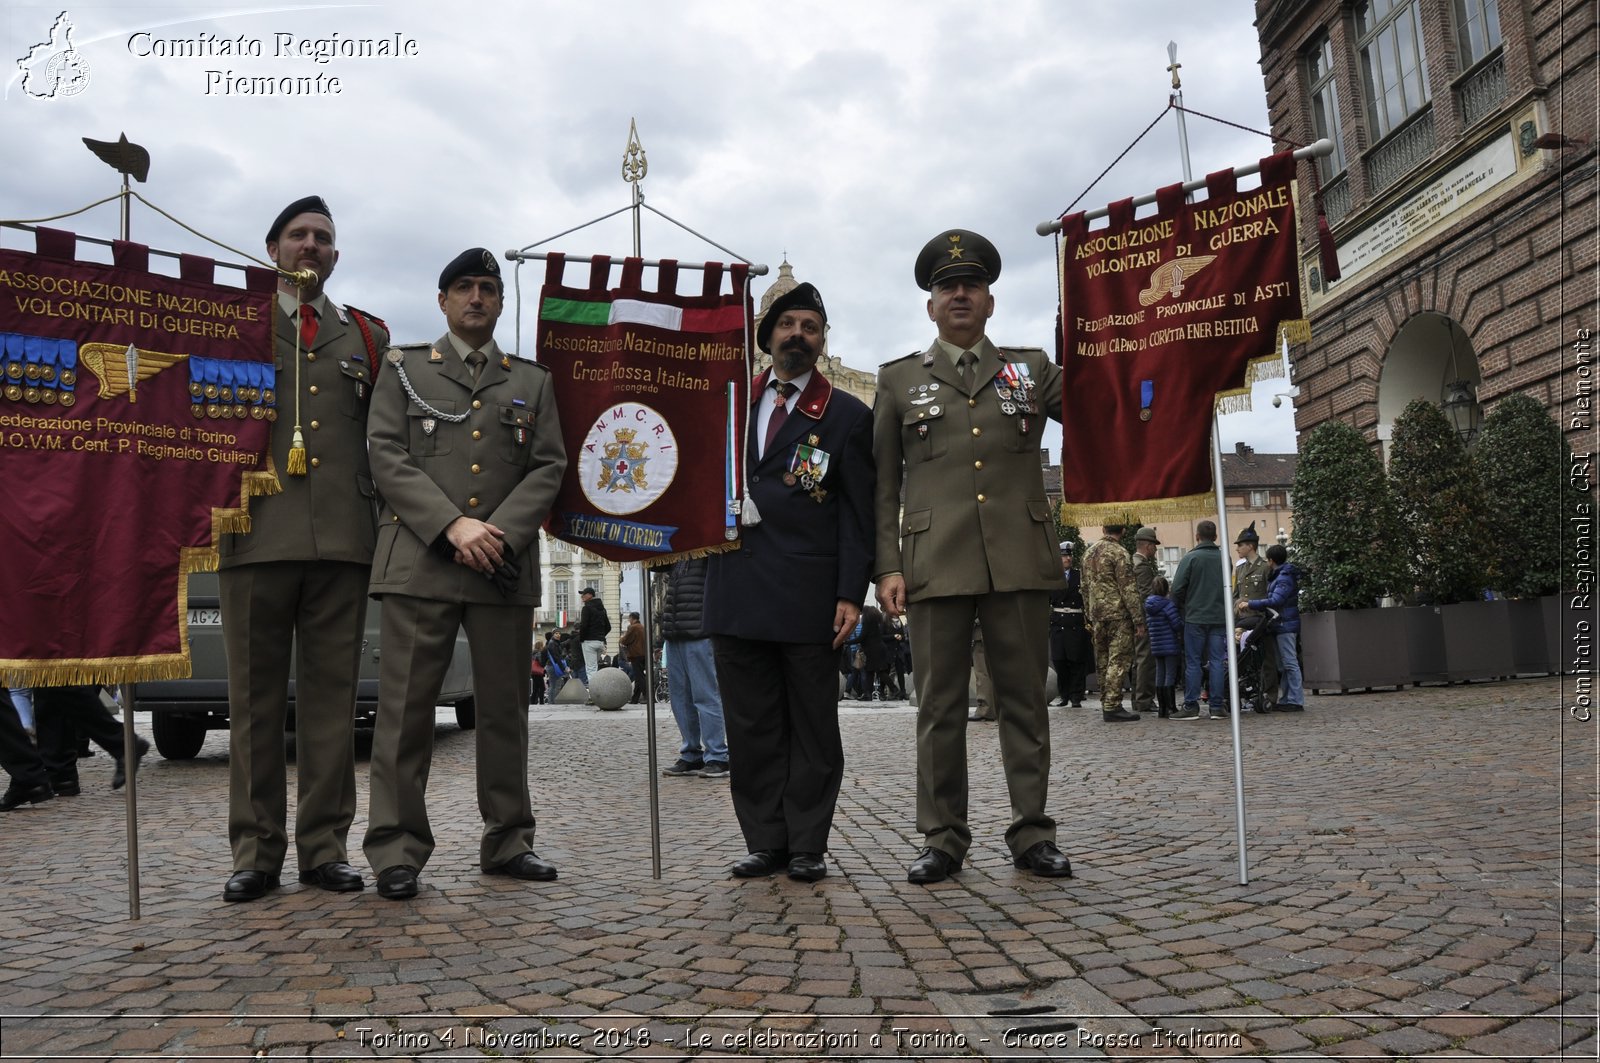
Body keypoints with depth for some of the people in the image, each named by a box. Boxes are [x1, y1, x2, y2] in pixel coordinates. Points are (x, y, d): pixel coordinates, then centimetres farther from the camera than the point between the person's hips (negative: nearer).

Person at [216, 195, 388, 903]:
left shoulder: (368, 336, 19)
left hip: (344, 539, 1)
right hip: (255, 534, -1)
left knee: (333, 696, 2)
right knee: (255, 697, 1)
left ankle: (325, 848, 9)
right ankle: (256, 852, 9)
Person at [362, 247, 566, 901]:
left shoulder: (533, 382, 19)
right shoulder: (403, 369, 13)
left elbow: (549, 468, 9)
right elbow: (387, 456, 1)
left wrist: (500, 532, -8)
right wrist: (454, 526, -12)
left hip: (505, 566, 2)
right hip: (419, 560, -2)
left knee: (505, 706, 6)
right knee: (406, 706, -4)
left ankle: (508, 843, 16)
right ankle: (397, 851, 4)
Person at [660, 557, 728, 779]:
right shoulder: (674, 556, 17)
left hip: (699, 634, -7)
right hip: (673, 634, 7)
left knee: (706, 696, -5)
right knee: (680, 698, 9)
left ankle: (716, 758, 1)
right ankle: (691, 757, 17)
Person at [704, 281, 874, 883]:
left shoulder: (847, 415, 5)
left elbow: (856, 513, 0)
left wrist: (850, 595, -7)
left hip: (809, 594, -3)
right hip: (736, 591, 3)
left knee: (812, 726, 4)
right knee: (751, 726, 7)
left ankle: (807, 846, 13)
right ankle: (764, 841, 17)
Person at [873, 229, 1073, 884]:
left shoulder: (1033, 369, 16)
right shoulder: (898, 380, 13)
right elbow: (883, 485, 9)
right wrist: (886, 567, 0)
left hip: (1021, 562, 1)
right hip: (936, 565, -1)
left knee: (1025, 701, 5)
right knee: (940, 706, 2)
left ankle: (1031, 834, 15)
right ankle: (943, 839, 12)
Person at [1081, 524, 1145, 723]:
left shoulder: (1089, 552, 13)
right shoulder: (1119, 552, -10)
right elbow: (1128, 589, -13)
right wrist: (1138, 620, -10)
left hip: (1097, 616, 7)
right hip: (1118, 615, -7)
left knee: (1103, 661, 12)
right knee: (1119, 661, -6)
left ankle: (1106, 704, 17)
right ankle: (1112, 707, -9)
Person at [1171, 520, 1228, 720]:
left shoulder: (1190, 558, -7)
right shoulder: (1224, 558, 5)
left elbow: (1177, 589, -8)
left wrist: (1180, 610, 6)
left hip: (1195, 618, -3)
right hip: (1219, 617, 3)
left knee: (1192, 662, 2)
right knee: (1218, 662, 6)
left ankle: (1191, 706, 1)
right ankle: (1218, 707, 6)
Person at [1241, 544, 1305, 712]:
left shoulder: (1285, 577, -14)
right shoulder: (1280, 575, 17)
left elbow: (1275, 601, -24)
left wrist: (1251, 604, -20)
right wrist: (1251, 603, 14)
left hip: (1285, 624, -10)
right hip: (1281, 625, 10)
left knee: (1290, 663, -9)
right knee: (1283, 665, 13)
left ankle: (1296, 701, -8)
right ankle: (1286, 700, 18)